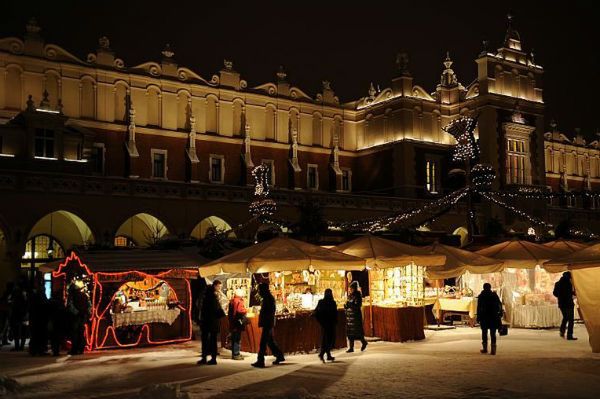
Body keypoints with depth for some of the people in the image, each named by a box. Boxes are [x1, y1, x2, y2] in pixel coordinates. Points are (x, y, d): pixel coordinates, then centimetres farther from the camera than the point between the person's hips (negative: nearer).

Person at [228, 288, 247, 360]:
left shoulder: (232, 301, 10)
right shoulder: (239, 301, -17)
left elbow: (229, 311, 17)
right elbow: (241, 311, -26)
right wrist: (245, 311, -7)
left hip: (232, 323, 9)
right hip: (238, 323, -9)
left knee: (234, 339, 15)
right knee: (237, 339, -3)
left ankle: (234, 353, 22)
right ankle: (236, 354, 0)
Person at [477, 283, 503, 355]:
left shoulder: (481, 296, -1)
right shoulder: (495, 295, 4)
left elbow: (479, 308, -6)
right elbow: (500, 305, 0)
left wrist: (478, 317, -3)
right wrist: (500, 315, 3)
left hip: (484, 317, -1)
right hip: (493, 317, 1)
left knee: (484, 332, 11)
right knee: (493, 333, 2)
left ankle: (485, 348, 13)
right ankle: (493, 349, -5)